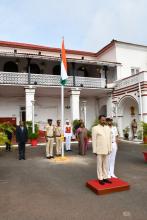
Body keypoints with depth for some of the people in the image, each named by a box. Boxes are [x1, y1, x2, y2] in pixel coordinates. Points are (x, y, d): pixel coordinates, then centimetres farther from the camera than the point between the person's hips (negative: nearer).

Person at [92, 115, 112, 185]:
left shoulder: (108, 128, 7)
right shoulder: (95, 128, -8)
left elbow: (110, 138, 9)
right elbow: (94, 140, -9)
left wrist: (110, 148, 6)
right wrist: (94, 150, -10)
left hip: (106, 150, 5)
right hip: (99, 150, -4)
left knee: (106, 164, 13)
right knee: (100, 164, 7)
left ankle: (105, 177, 25)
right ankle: (100, 178, 17)